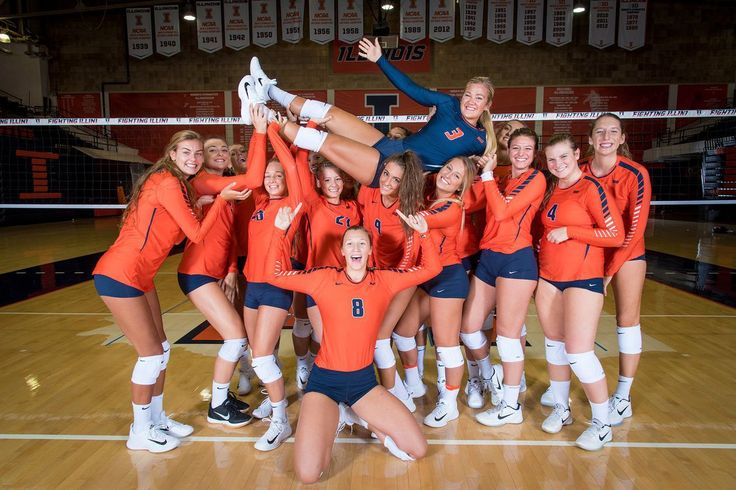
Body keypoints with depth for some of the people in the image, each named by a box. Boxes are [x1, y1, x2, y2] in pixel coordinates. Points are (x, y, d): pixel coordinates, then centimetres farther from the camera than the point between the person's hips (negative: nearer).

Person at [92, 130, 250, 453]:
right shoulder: (167, 182, -16)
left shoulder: (178, 185, 13)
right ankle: (140, 432, 16)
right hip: (119, 275, -9)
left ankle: (156, 418, 31)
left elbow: (183, 232, 8)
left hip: (141, 276, 9)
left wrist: (196, 205, 1)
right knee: (151, 353, -1)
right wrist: (221, 199, -10)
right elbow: (197, 233, -15)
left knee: (161, 349, 14)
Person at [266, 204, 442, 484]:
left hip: (364, 380, 3)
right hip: (325, 380, -2)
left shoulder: (384, 280, -1)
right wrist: (280, 231, -9)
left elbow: (431, 268, 4)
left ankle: (362, 419, 18)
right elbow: (276, 275, -2)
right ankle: (333, 419, 12)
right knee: (308, 475, -17)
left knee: (418, 450, -3)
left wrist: (423, 234, -8)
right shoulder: (324, 278, -6)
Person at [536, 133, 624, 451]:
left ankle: (602, 424, 12)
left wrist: (569, 232, -15)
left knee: (579, 353, -8)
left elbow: (616, 235, -13)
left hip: (583, 279, -6)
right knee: (554, 344, 12)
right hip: (548, 277, 7)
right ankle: (561, 409, 30)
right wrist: (545, 243, 6)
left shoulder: (590, 188, -9)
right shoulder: (551, 189, 10)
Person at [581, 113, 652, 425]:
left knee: (627, 319, -2)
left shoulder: (636, 174, -16)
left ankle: (623, 398, 11)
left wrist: (610, 270, -17)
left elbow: (635, 228, -16)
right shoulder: (580, 174, -9)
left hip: (627, 251, -2)